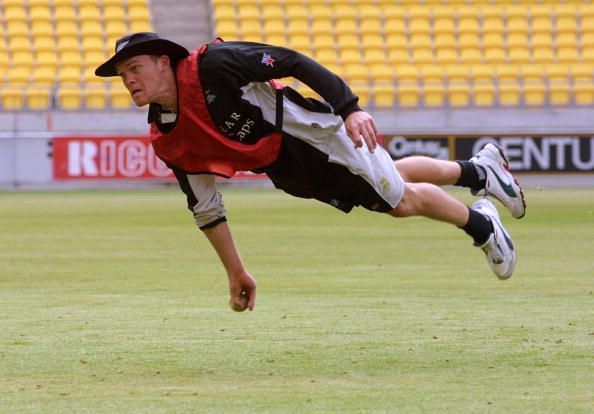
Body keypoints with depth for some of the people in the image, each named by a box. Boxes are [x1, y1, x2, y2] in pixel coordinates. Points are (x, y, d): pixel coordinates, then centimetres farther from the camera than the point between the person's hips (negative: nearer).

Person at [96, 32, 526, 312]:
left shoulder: (210, 65, -28)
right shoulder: (166, 142, -9)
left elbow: (291, 62, -26)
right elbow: (206, 208, 1)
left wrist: (350, 108, -34)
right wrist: (236, 272, 3)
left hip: (313, 133, -6)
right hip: (290, 174, 6)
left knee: (402, 197, 1)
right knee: (397, 199, 19)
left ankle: (480, 225, 30)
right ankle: (479, 170, 44)